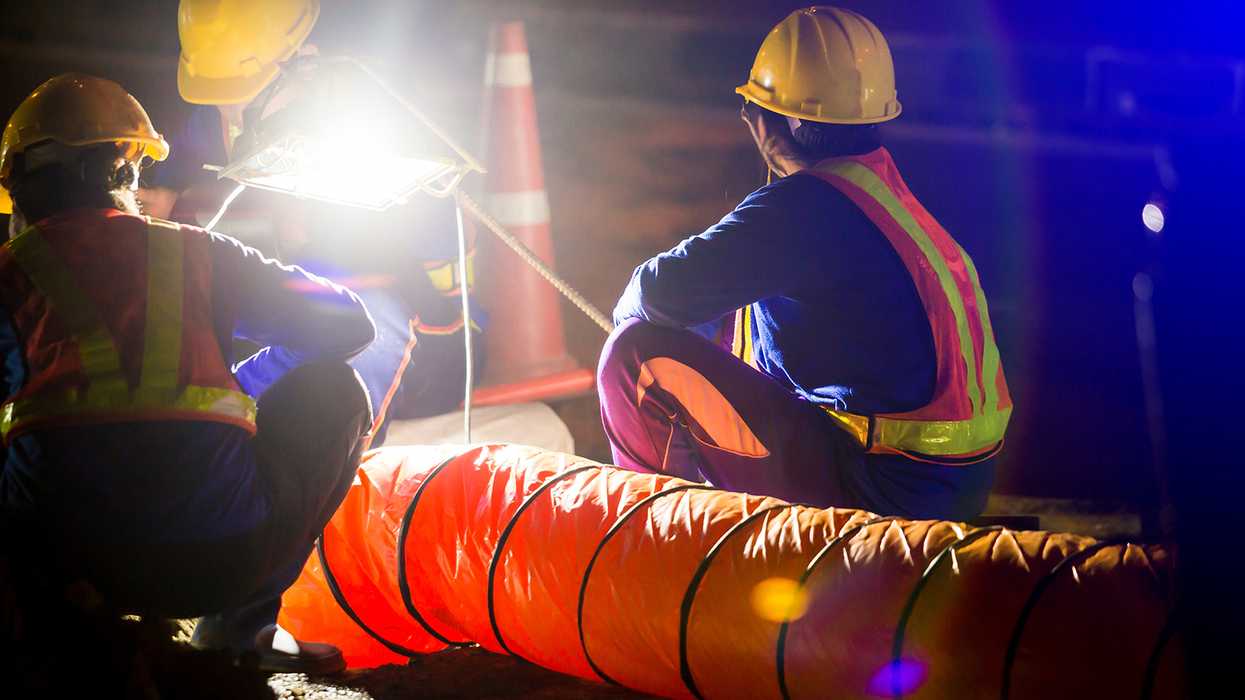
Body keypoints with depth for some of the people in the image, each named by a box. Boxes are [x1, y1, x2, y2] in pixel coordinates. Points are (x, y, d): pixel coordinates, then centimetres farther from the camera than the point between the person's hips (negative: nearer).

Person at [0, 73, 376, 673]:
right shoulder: (197, 251, 18)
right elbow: (348, 324, 24)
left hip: (63, 552, 1)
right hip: (220, 557, 0)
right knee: (335, 390, 26)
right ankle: (241, 625, 18)